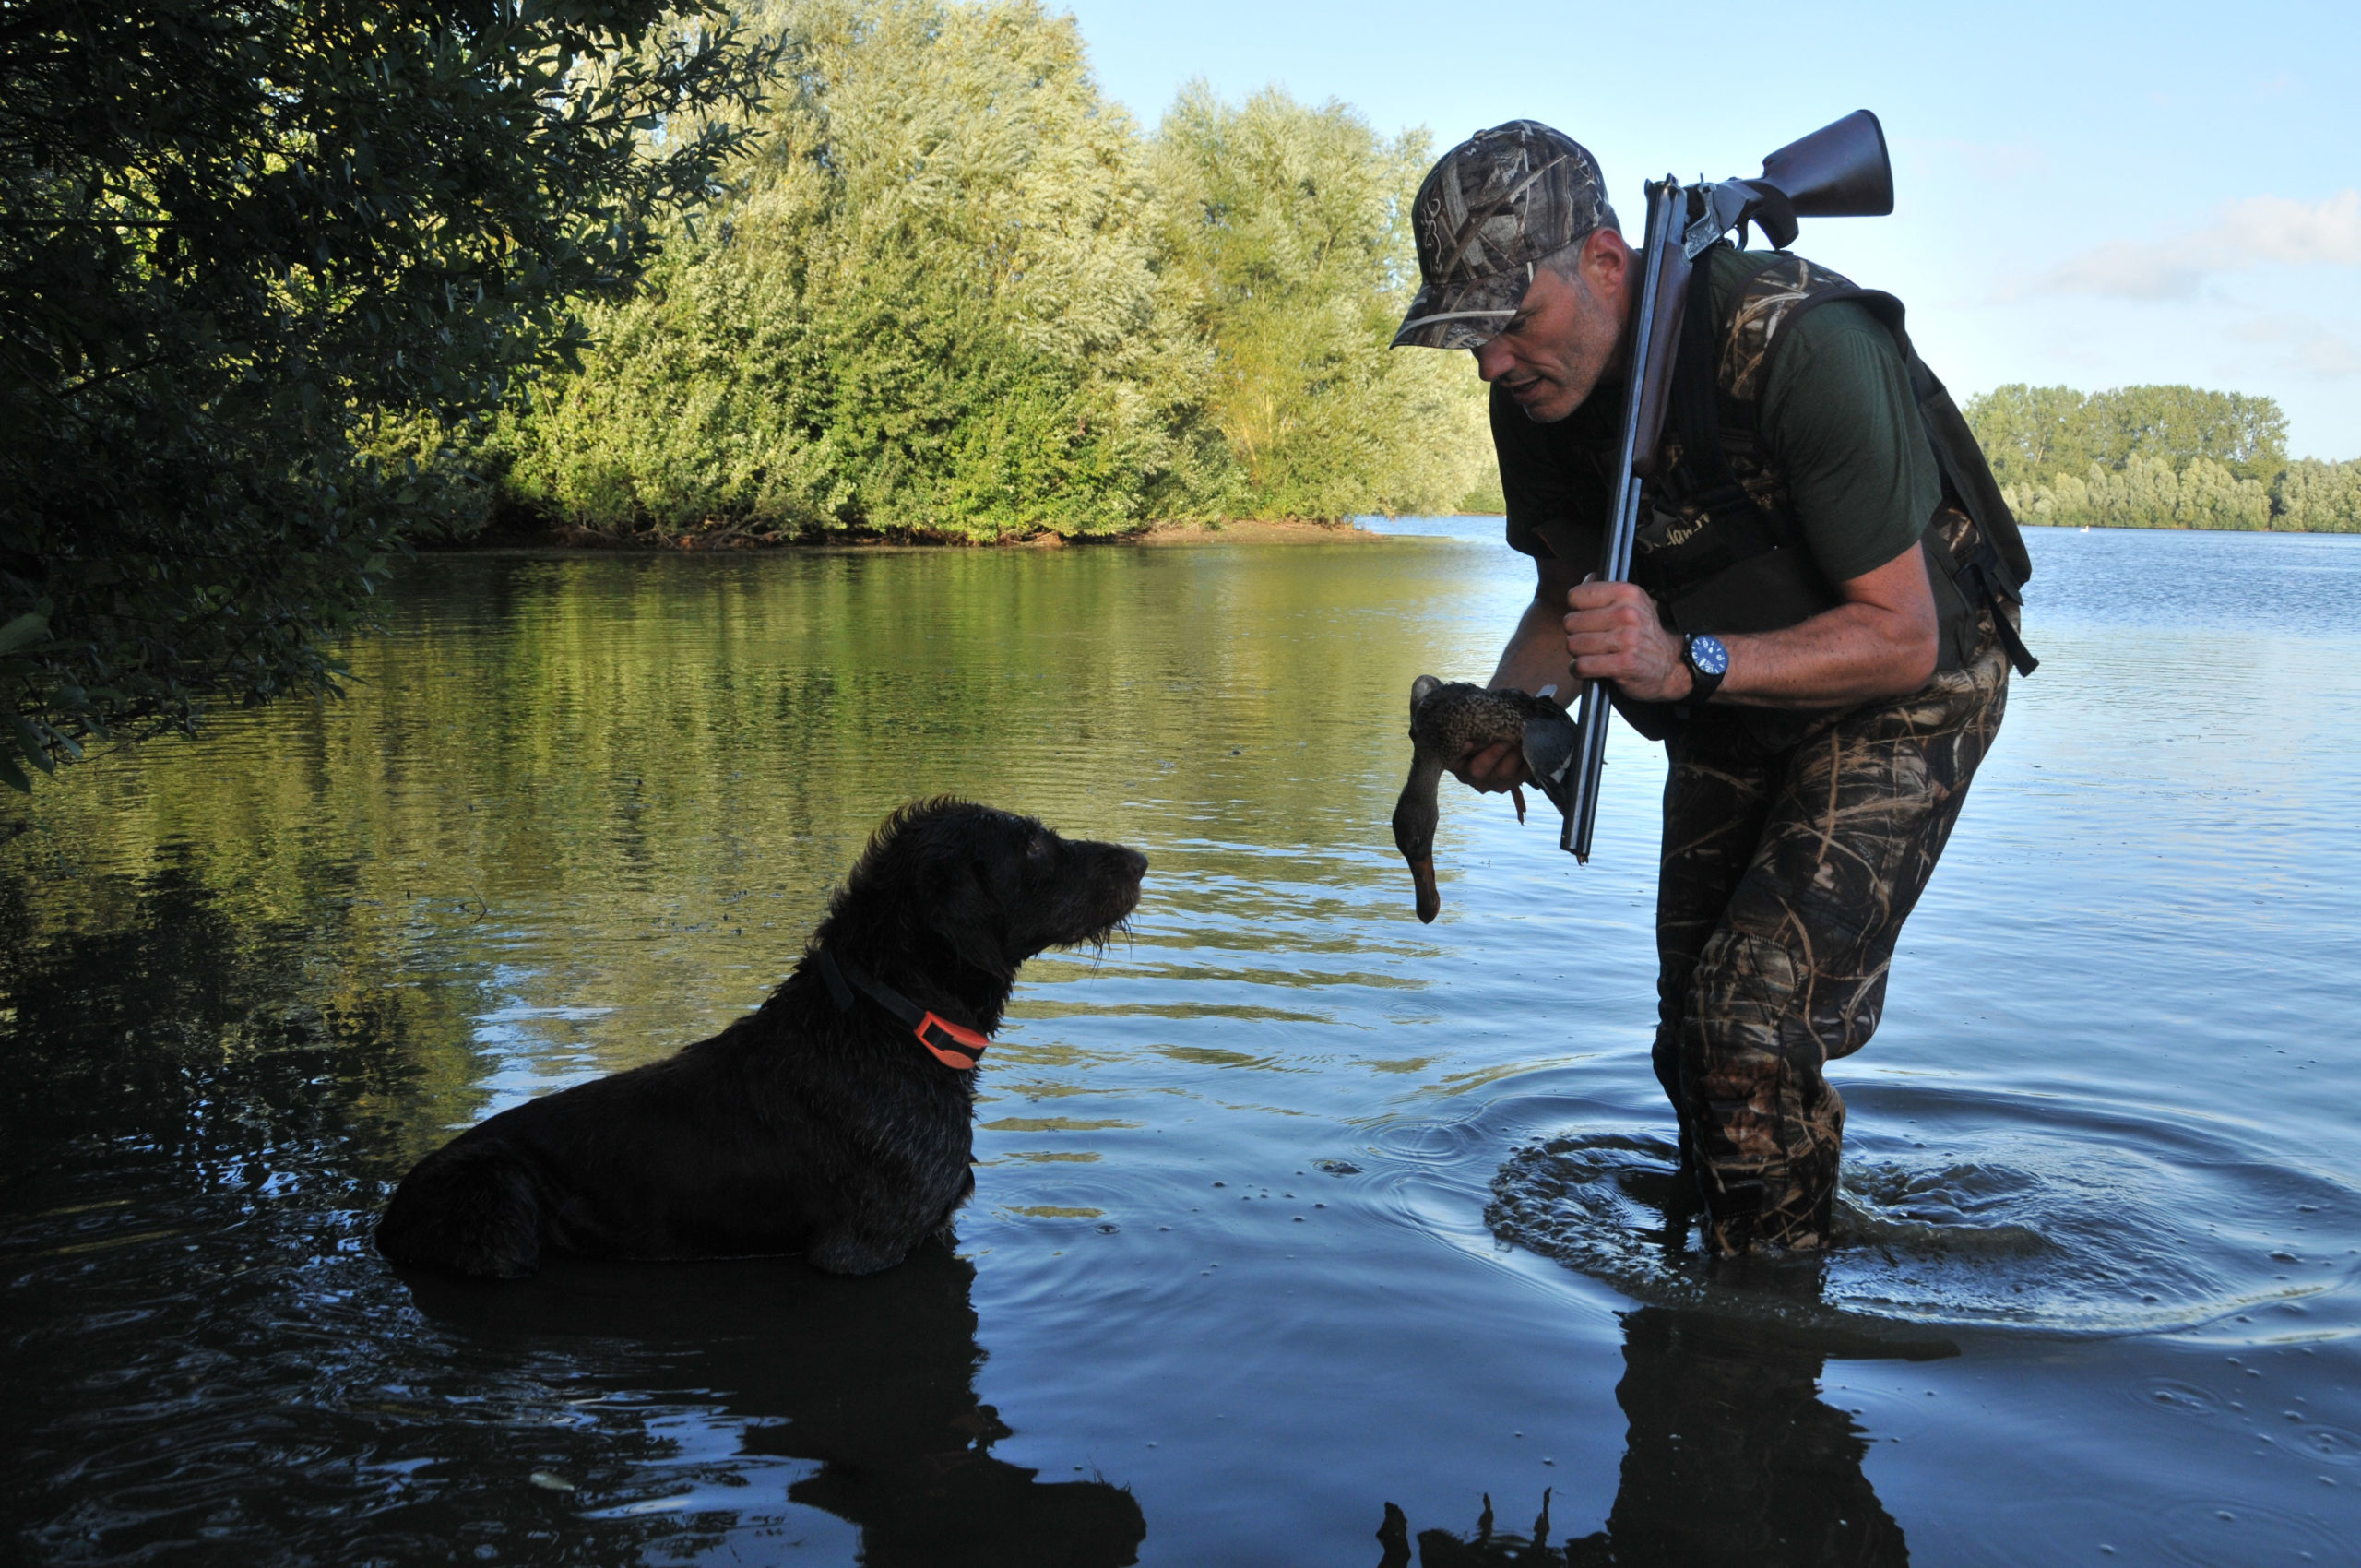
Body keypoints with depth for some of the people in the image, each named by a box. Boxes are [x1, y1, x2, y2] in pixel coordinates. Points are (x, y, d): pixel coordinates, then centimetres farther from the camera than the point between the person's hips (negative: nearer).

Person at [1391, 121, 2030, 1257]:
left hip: (1903, 692, -6)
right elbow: (1566, 599, 0)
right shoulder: (1536, 393, -14)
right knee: (1693, 1036, 12)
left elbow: (1902, 637, -31)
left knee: (1756, 1014, -19)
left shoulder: (1800, 345, -34)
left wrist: (1687, 663, -44)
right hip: (1729, 699, 7)